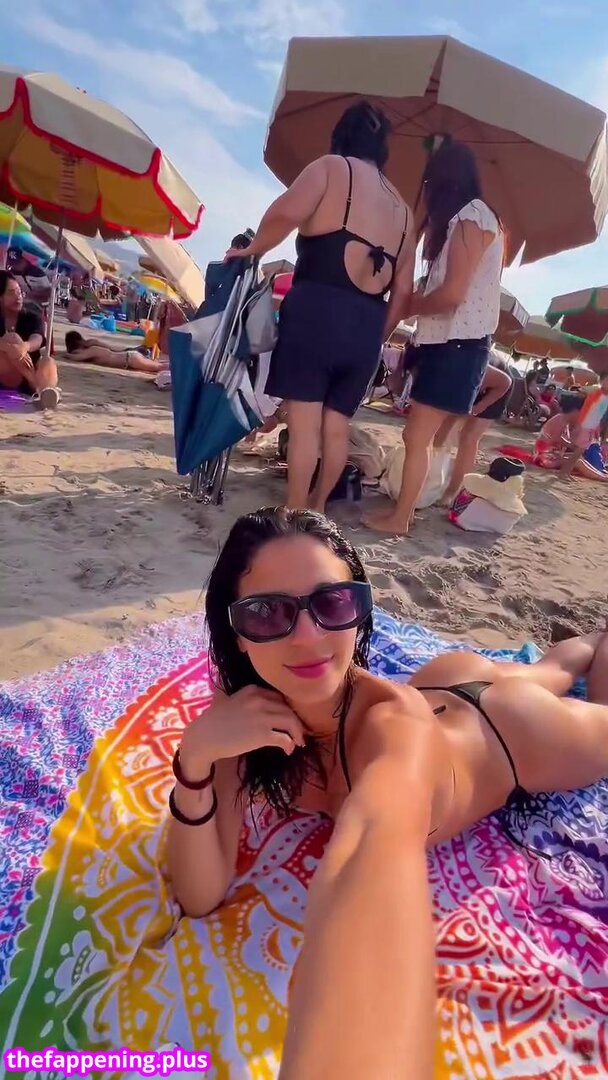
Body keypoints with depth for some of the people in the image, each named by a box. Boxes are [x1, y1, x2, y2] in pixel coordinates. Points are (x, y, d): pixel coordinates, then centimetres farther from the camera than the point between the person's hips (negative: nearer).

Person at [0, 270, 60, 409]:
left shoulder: (33, 317, 0)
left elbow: (36, 341, -22)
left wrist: (24, 347, -45)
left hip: (31, 374, 1)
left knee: (48, 362, -30)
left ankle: (44, 391, -64)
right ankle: (40, 389, -41)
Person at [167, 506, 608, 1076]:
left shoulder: (393, 719, -45)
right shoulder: (242, 702, -29)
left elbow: (376, 848, -66)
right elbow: (200, 896, -29)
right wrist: (196, 752, -45)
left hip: (511, 729, -5)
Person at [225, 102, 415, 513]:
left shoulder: (333, 167, 9)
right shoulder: (402, 208, 25)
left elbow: (287, 212, -11)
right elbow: (403, 289, 18)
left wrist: (252, 250, 3)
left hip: (317, 307, -5)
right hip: (367, 322, 6)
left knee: (305, 417, -7)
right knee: (337, 423, 9)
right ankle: (317, 507, 18)